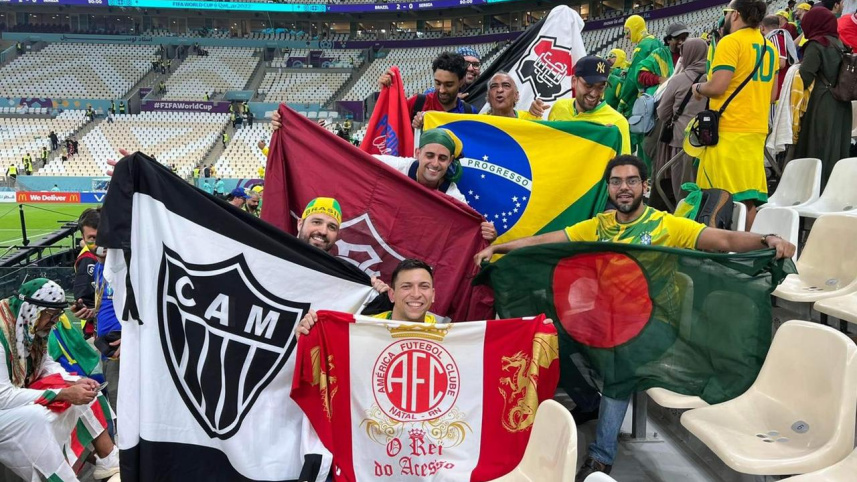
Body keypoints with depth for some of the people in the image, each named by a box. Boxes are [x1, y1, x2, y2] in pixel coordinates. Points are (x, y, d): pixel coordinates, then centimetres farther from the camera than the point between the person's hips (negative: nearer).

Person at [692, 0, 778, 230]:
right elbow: (772, 95, 20)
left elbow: (717, 86, -17)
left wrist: (698, 88, 2)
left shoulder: (731, 42, -9)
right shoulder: (770, 47, 15)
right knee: (748, 199, 9)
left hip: (729, 131, -8)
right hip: (757, 132, 8)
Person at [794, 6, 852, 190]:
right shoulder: (839, 43, 12)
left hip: (822, 107, -7)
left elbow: (804, 77, -16)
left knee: (818, 152, -3)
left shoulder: (816, 45, -8)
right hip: (842, 107, 7)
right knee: (837, 151, 10)